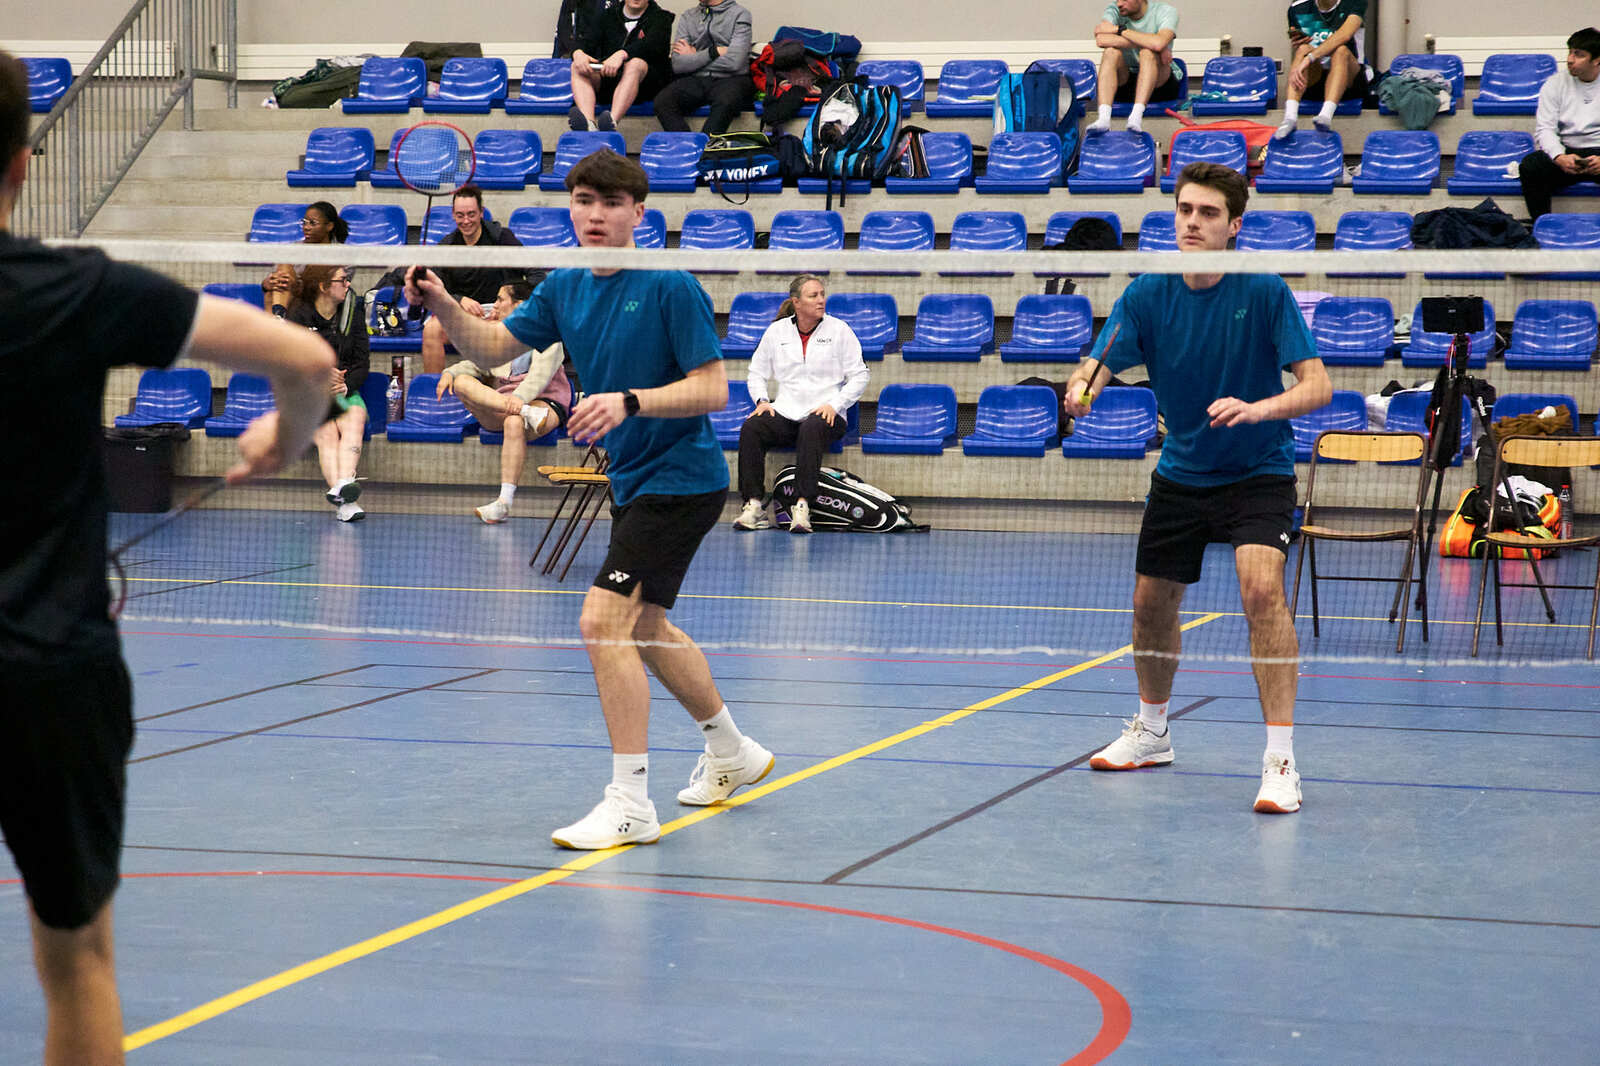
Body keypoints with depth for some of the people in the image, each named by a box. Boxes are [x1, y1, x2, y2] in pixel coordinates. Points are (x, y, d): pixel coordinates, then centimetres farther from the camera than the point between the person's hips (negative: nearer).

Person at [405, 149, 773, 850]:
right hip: (633, 482, 9)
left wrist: (629, 401, -32)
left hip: (681, 480, -9)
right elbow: (491, 348, 6)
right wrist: (441, 305, -13)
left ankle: (630, 806, -13)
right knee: (644, 628, 22)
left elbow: (712, 389, -19)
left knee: (604, 621, -18)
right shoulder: (565, 289, 4)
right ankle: (731, 754, 43)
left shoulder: (670, 286, -17)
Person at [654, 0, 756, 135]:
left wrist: (694, 57, 0)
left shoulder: (740, 14, 3)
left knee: (725, 102, -38)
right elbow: (678, 65, 3)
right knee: (662, 101, -26)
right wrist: (715, 51, -5)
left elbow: (735, 62, -11)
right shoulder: (687, 17, 15)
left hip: (729, 79, -4)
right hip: (695, 80, 4)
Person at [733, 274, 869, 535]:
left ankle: (802, 506, -43)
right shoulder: (777, 331, 12)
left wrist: (835, 405, -9)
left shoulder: (839, 329, 5)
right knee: (750, 428, -26)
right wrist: (762, 400, -1)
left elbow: (858, 376, 4)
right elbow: (757, 372, 19)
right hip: (785, 414, 3)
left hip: (825, 416, -3)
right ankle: (754, 506, -28)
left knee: (811, 429, -38)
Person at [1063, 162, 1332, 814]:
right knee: (1152, 602, 13)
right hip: (1179, 473, 4)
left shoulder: (1264, 291, -16)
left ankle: (1280, 761, -24)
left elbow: (1317, 386, -20)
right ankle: (1152, 732, 39)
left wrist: (1259, 407, -39)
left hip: (1257, 472, -4)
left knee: (1262, 589, -26)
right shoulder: (1147, 294, -7)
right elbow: (1099, 365, -12)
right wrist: (1080, 389, -37)